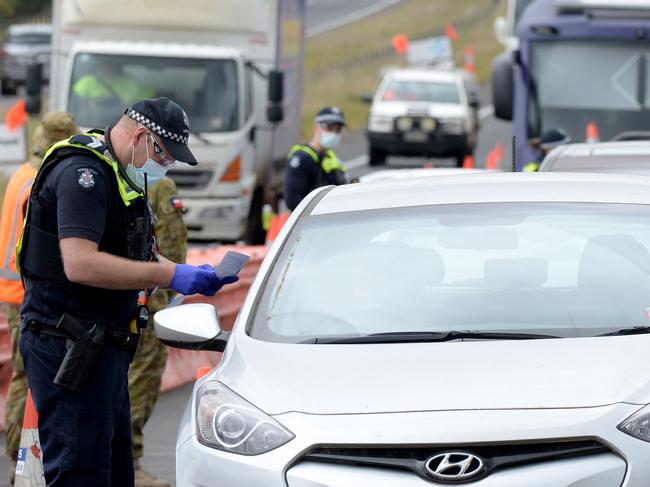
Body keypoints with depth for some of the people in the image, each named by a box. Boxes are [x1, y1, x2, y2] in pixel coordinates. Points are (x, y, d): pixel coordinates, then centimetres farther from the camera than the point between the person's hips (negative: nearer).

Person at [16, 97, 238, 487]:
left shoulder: (122, 177, 18)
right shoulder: (83, 173, -17)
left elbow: (140, 256, 26)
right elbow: (80, 264, -28)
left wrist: (192, 275, 7)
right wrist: (169, 275, -25)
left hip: (104, 346, 11)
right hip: (69, 347, -11)